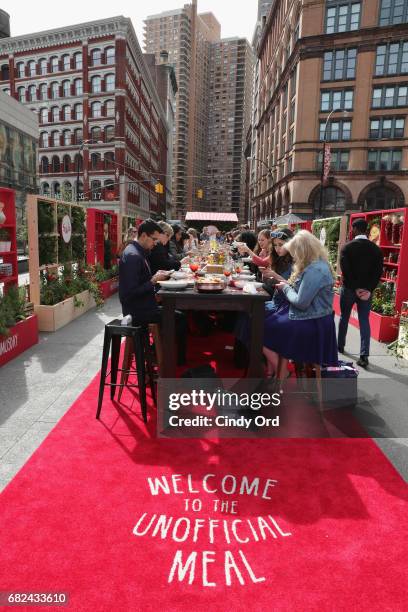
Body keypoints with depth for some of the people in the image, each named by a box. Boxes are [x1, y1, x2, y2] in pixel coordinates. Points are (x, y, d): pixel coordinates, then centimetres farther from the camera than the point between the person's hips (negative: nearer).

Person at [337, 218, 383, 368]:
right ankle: (364, 356, -4)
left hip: (349, 288, -2)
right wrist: (369, 289, -9)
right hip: (366, 290, 2)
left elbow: (345, 270, -16)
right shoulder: (376, 248, 1)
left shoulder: (347, 247, -9)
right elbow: (378, 271, -6)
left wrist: (355, 288, -12)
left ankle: (340, 346, 30)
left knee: (344, 318, 16)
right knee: (364, 321, 2)